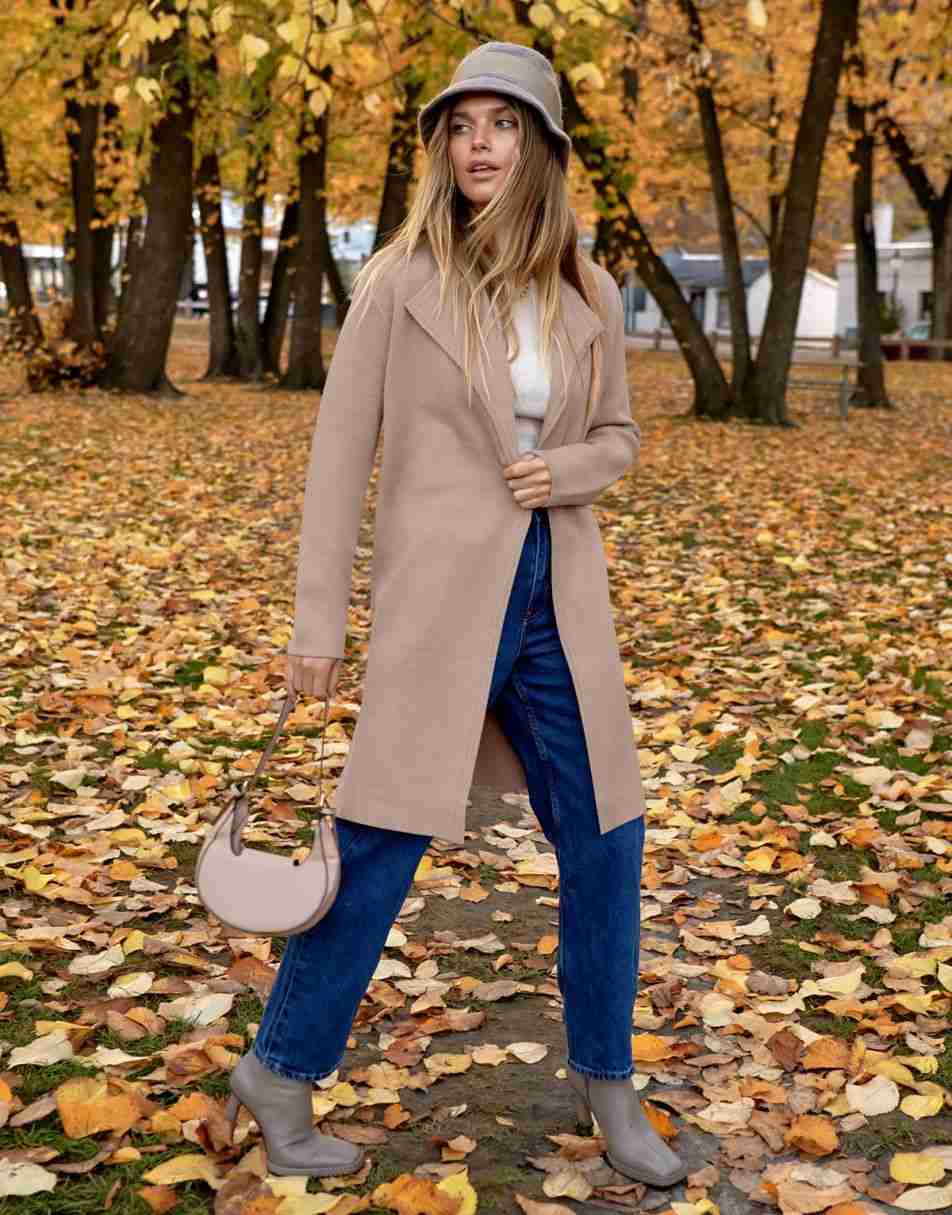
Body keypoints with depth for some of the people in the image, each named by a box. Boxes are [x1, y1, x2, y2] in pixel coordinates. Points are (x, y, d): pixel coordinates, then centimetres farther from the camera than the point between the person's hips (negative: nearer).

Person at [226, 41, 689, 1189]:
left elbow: (617, 434, 17)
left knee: (605, 843, 9)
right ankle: (280, 1071, 20)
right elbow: (339, 455, -4)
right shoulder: (399, 283, -4)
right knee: (381, 847, -1)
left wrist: (564, 471, -7)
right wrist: (316, 624, -6)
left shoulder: (588, 297, 6)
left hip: (557, 602, 5)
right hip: (440, 599, -4)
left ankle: (604, 1078, 28)